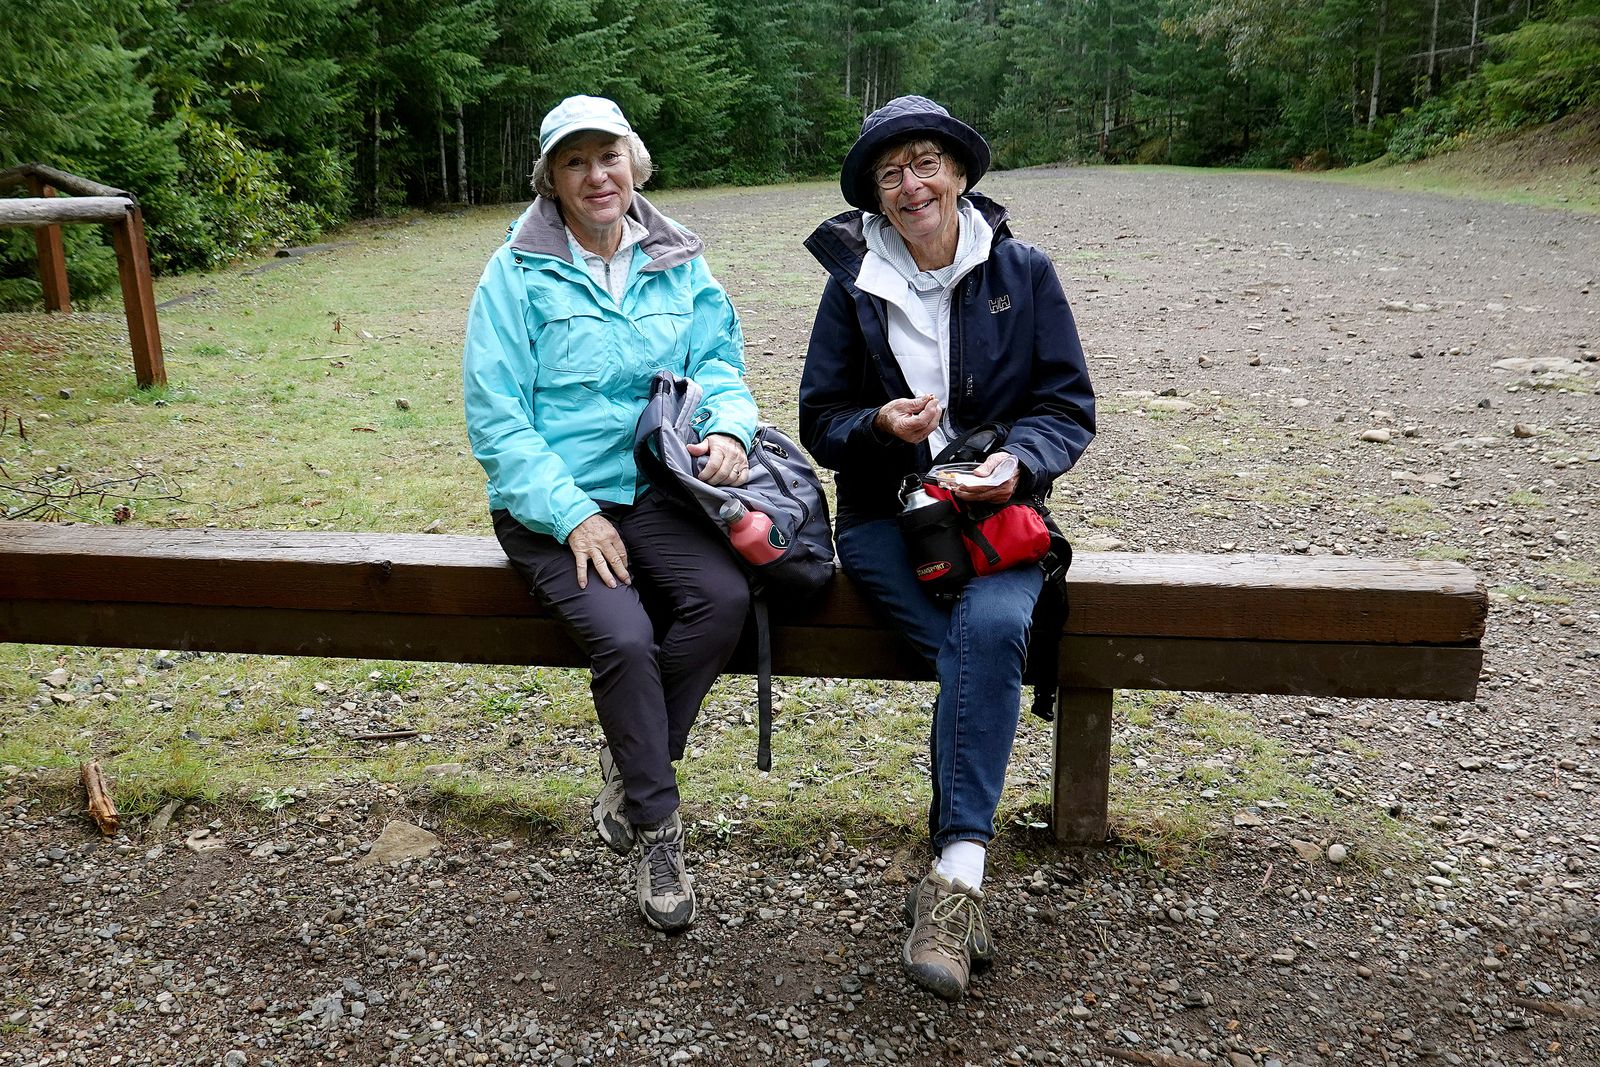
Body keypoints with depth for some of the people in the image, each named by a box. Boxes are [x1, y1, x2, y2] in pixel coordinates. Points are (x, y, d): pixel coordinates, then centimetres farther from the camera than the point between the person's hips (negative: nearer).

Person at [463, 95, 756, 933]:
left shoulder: (678, 266, 10)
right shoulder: (518, 273, -2)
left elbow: (718, 367, 8)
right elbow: (495, 418, -6)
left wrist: (728, 427, -17)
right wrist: (573, 516, -16)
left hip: (654, 491, 3)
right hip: (550, 504, -3)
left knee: (725, 596, -26)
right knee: (623, 635, -28)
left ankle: (629, 766, -2)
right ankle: (655, 830, -6)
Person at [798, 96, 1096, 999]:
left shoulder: (1022, 272, 5)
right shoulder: (853, 284, 6)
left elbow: (1070, 407, 3)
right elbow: (820, 422, 6)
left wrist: (1016, 461, -18)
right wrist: (882, 425, -16)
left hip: (999, 511, 1)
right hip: (886, 517, 0)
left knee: (992, 630, -32)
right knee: (980, 649, -28)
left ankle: (953, 877, -27)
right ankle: (962, 881, -20)